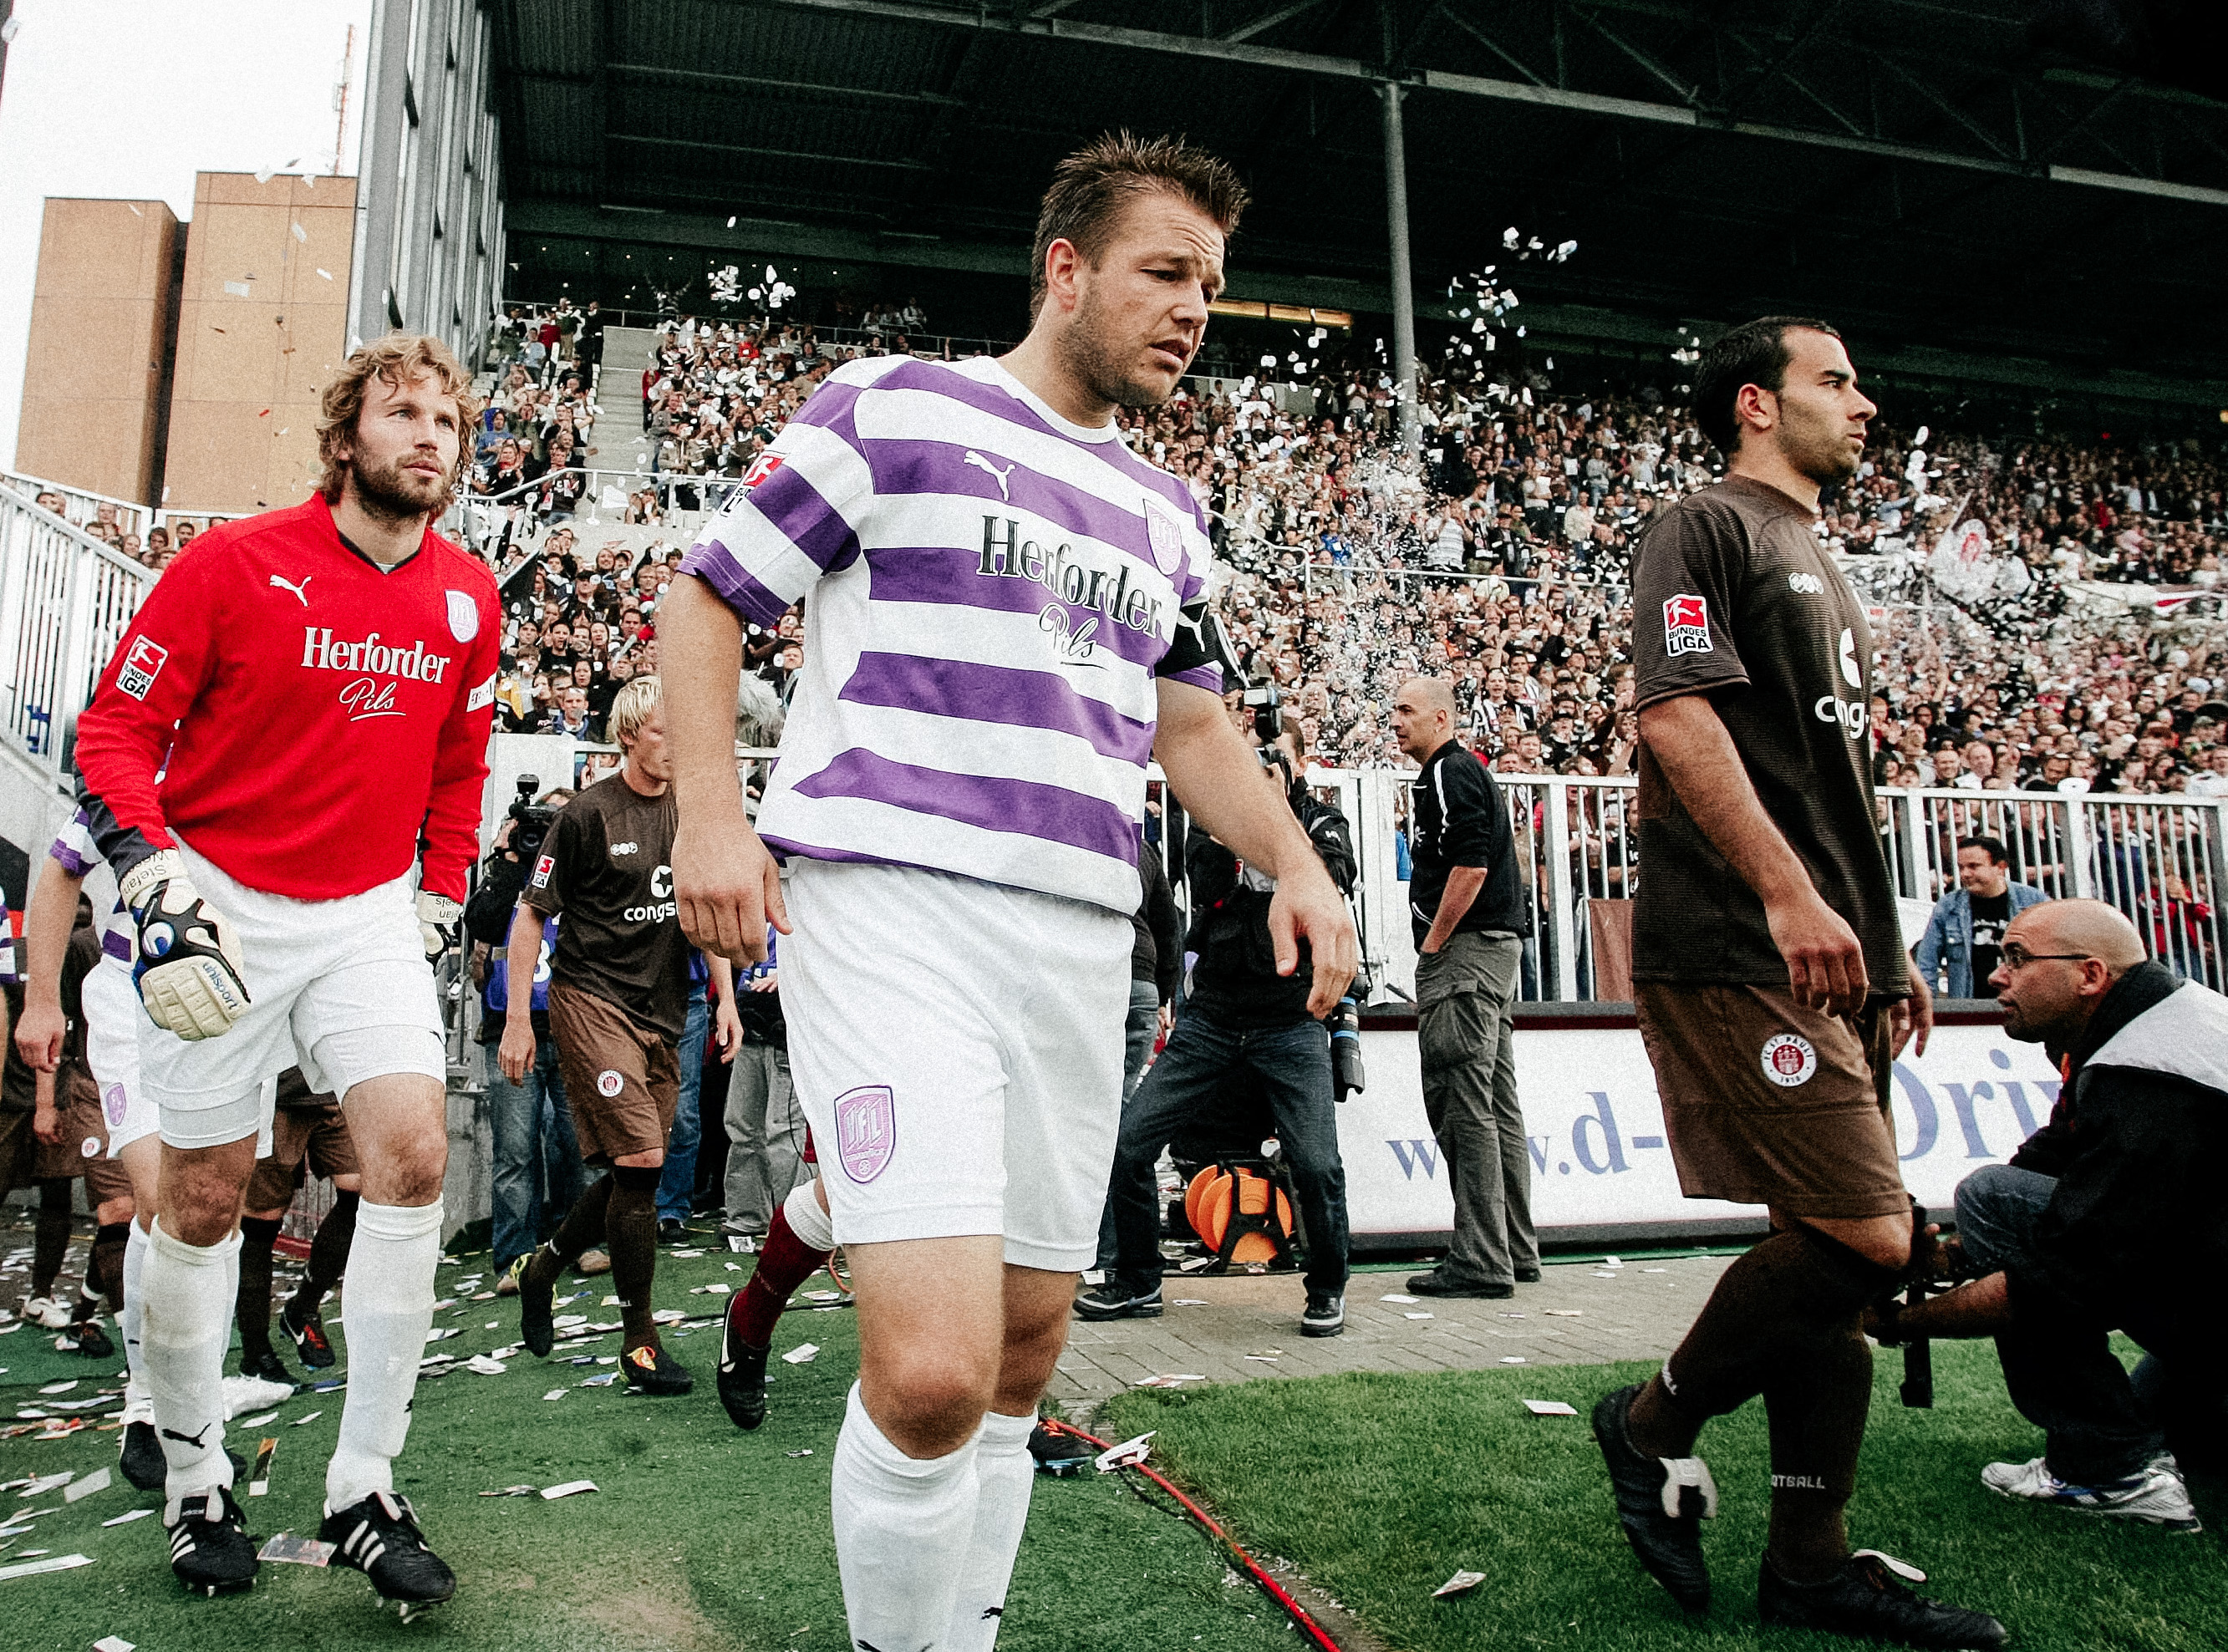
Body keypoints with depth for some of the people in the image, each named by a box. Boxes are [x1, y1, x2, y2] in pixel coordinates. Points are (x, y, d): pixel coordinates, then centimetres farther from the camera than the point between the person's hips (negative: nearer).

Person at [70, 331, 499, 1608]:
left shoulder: (469, 598, 3)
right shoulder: (234, 565, -9)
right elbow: (115, 731, -6)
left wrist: (441, 902, 12)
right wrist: (158, 880, -18)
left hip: (371, 915, 3)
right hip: (222, 912, -3)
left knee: (415, 1156, -12)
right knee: (206, 1199, 5)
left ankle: (366, 1490, 2)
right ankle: (196, 1480, 26)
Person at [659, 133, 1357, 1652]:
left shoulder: (1166, 512, 21)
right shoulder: (891, 407, 4)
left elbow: (1194, 724, 26)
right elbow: (705, 597, 5)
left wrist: (1296, 865, 10)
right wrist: (713, 812, -9)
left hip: (1082, 940, 7)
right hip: (888, 904, -6)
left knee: (1026, 1350, 12)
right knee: (935, 1368, -18)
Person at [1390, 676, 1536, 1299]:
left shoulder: (1451, 772, -8)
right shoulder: (1468, 770, 23)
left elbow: (1470, 864, -20)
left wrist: (1431, 946, -15)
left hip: (1464, 948, -11)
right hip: (1495, 946, 11)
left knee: (1462, 1105, -10)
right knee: (1497, 1103, 11)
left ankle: (1479, 1261, -9)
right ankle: (1515, 1251, 17)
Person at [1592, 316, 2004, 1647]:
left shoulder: (1825, 572, 27)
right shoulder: (1708, 533, -2)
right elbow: (1677, 713, -17)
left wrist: (1887, 946, 22)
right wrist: (1785, 892, -25)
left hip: (1828, 966, 10)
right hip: (1738, 958, -10)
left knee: (1841, 1249, 8)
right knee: (1866, 1237, -14)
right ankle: (1656, 1424, 8)